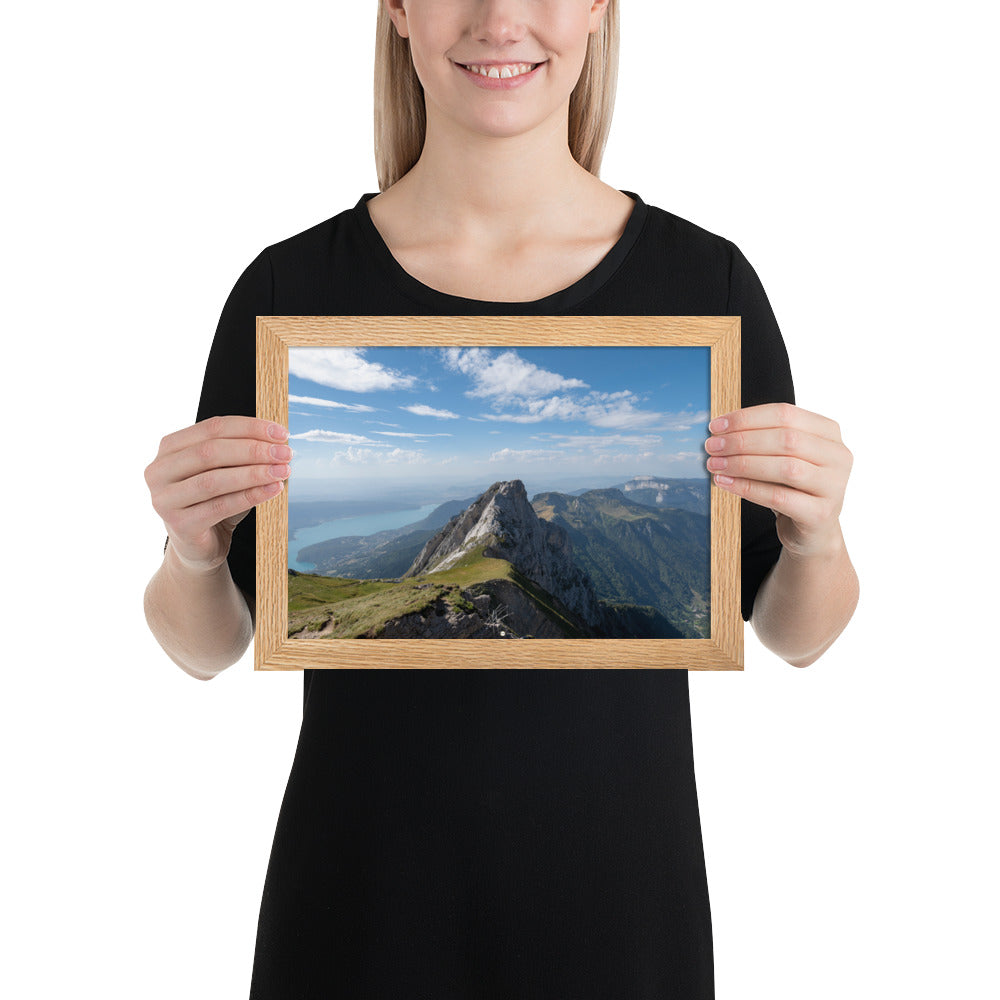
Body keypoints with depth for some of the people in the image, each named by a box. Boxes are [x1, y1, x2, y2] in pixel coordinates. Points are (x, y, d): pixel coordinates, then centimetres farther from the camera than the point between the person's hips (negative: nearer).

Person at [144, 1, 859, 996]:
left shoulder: (707, 279, -7)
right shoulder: (290, 287, -8)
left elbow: (794, 635, 1)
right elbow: (206, 647, 0)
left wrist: (818, 537, -19)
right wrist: (193, 552, -20)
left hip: (619, 890, 1)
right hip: (362, 896, 0)